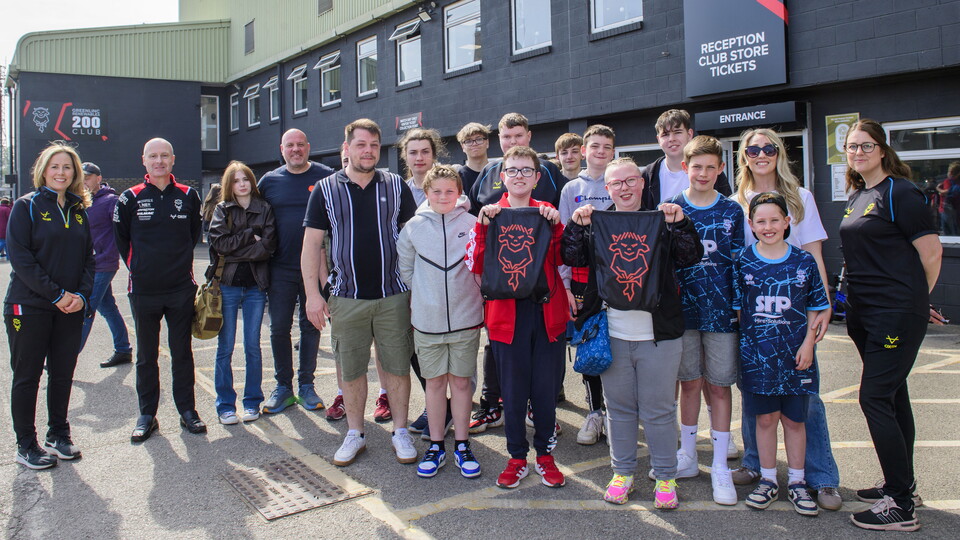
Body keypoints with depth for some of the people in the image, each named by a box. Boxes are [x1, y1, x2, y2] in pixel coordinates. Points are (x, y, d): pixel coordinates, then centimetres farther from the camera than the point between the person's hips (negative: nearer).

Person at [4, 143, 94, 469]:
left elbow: (89, 258, 10)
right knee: (27, 375, 4)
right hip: (29, 306, -4)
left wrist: (82, 295, -5)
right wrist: (56, 294, -17)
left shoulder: (79, 211, 10)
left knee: (63, 374, 10)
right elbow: (19, 257, -12)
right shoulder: (27, 206, -5)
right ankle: (26, 446, 14)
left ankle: (58, 435, 24)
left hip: (70, 307, 5)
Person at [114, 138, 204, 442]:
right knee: (146, 356, 10)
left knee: (182, 352, 8)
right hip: (143, 290, 0)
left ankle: (187, 410, 19)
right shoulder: (130, 198, 0)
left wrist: (180, 263, 10)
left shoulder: (188, 196, 3)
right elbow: (121, 238, 11)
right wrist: (138, 267, 9)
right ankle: (147, 415, 20)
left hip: (181, 288, 0)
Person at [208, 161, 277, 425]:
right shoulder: (222, 210, 7)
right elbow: (220, 243, -8)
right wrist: (251, 235, -8)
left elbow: (268, 247, -7)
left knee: (253, 347, 6)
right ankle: (225, 405, 13)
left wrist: (234, 250, -10)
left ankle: (252, 402, 18)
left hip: (255, 286, 0)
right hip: (227, 285, 0)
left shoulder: (265, 210, 6)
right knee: (225, 348, 3)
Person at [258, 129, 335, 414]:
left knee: (311, 326, 8)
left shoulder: (327, 177, -1)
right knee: (279, 328, 5)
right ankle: (283, 387, 19)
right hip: (280, 268, 2)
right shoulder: (269, 180, 6)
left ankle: (306, 385, 20)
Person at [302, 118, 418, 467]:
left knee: (397, 366, 6)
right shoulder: (326, 189, 3)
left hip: (393, 295, 0)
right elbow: (312, 244, 2)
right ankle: (355, 434, 25)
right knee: (351, 369, 9)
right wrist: (313, 294, -5)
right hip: (346, 297, 0)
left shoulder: (396, 186, 5)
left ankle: (400, 432, 21)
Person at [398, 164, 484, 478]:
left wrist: (472, 294, 2)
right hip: (427, 320, 1)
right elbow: (406, 269, 12)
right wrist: (424, 295, 9)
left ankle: (462, 445, 21)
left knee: (461, 381, 9)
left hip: (466, 318, -1)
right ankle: (436, 445, 23)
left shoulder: (472, 225, -4)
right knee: (434, 382, 11)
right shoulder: (414, 227, 0)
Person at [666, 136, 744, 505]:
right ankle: (687, 457, 24)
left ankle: (720, 467, 14)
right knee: (689, 382, 10)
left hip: (721, 310, 0)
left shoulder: (732, 211, 3)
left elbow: (738, 261, 4)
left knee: (719, 386, 5)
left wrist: (739, 304, 0)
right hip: (683, 308, 1)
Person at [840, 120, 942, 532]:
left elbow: (931, 250, -11)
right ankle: (903, 486, 29)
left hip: (896, 312, -9)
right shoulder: (856, 197, 14)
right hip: (864, 312, 9)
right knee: (892, 396, 16)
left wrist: (914, 299, 1)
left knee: (875, 398, -10)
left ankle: (901, 506, 0)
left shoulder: (899, 192, -11)